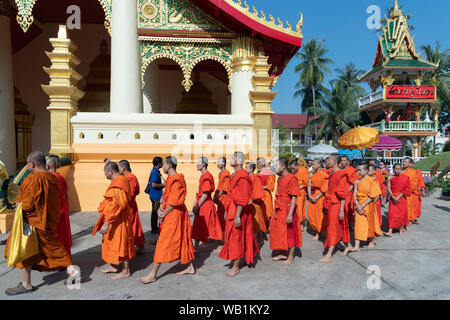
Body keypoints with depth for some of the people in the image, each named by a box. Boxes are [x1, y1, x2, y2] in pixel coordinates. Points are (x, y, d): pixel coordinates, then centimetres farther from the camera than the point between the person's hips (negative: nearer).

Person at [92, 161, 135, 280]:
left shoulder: (118, 185, -24)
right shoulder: (118, 181, 8)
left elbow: (116, 205, -30)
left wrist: (107, 222, -29)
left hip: (118, 220, -11)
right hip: (115, 218, 11)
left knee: (120, 243, 1)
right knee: (112, 242, 20)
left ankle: (126, 271, 14)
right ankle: (113, 266, 35)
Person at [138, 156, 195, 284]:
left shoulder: (176, 180, -19)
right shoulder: (171, 179, 13)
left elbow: (174, 202, -21)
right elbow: (167, 197, 17)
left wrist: (164, 213, -12)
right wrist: (161, 209, 3)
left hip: (174, 215, -10)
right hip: (173, 214, 10)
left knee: (163, 243, -5)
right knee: (181, 241, 15)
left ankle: (153, 275, 2)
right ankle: (190, 267, 24)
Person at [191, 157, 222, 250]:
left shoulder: (207, 176, -17)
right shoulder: (202, 176, 13)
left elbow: (205, 194, -21)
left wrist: (197, 206, -18)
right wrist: (194, 205, 11)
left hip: (206, 205, -9)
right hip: (201, 206, 9)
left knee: (212, 227, 0)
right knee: (197, 227, 13)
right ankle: (196, 246, 22)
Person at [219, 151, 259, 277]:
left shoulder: (242, 176, -20)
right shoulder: (236, 175, 11)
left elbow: (242, 200, -23)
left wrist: (237, 216, -25)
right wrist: (227, 210, 20)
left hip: (238, 211, -10)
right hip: (232, 209, 10)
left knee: (236, 238, 0)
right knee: (233, 237, 19)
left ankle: (236, 267, 11)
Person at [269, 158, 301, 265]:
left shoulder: (291, 178, -17)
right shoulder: (280, 179, 10)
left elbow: (294, 198, -20)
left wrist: (290, 214, -24)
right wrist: (276, 210, 18)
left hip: (288, 210, -8)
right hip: (279, 210, 9)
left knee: (289, 233, 3)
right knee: (279, 232, 15)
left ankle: (291, 257, 16)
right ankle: (282, 254, 31)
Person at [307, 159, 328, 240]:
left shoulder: (324, 174, -11)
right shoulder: (311, 174, 9)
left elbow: (324, 189, -14)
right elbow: (309, 185, 9)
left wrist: (317, 197, -15)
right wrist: (309, 195, -4)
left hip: (320, 196, -6)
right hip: (312, 196, 6)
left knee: (320, 215, -1)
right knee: (311, 215, 7)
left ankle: (318, 233, 12)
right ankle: (317, 232, 23)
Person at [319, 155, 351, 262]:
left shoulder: (341, 175, -16)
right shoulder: (331, 174, 10)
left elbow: (343, 195, -18)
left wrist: (341, 210, -20)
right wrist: (326, 205, 18)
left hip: (336, 205, -8)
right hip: (330, 204, 8)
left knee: (333, 228, -4)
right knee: (339, 227, 19)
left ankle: (329, 255, 1)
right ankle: (348, 245, 38)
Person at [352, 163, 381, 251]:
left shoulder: (372, 181, -9)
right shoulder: (357, 182, 4)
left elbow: (372, 196, -13)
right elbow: (355, 195, 0)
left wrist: (363, 205, -17)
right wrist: (358, 205, -14)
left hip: (368, 205, -3)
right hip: (358, 205, 3)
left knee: (370, 223, 10)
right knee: (358, 224, -1)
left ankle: (371, 242, 31)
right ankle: (357, 246, -3)